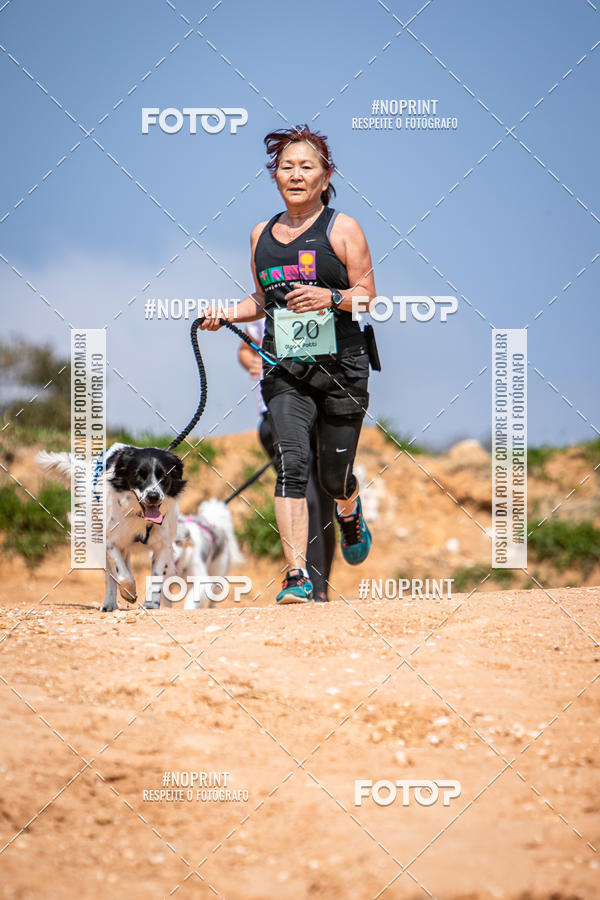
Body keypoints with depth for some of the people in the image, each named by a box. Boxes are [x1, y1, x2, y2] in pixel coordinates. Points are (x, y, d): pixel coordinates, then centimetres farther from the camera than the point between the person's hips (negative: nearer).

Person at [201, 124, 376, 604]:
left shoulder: (343, 228, 0)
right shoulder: (261, 234, 13)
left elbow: (368, 294, -4)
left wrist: (330, 298, -22)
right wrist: (227, 314, 5)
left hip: (341, 366, -2)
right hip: (285, 370, 2)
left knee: (334, 475, 7)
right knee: (291, 464, -17)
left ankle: (350, 511, 45)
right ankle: (297, 576, -19)